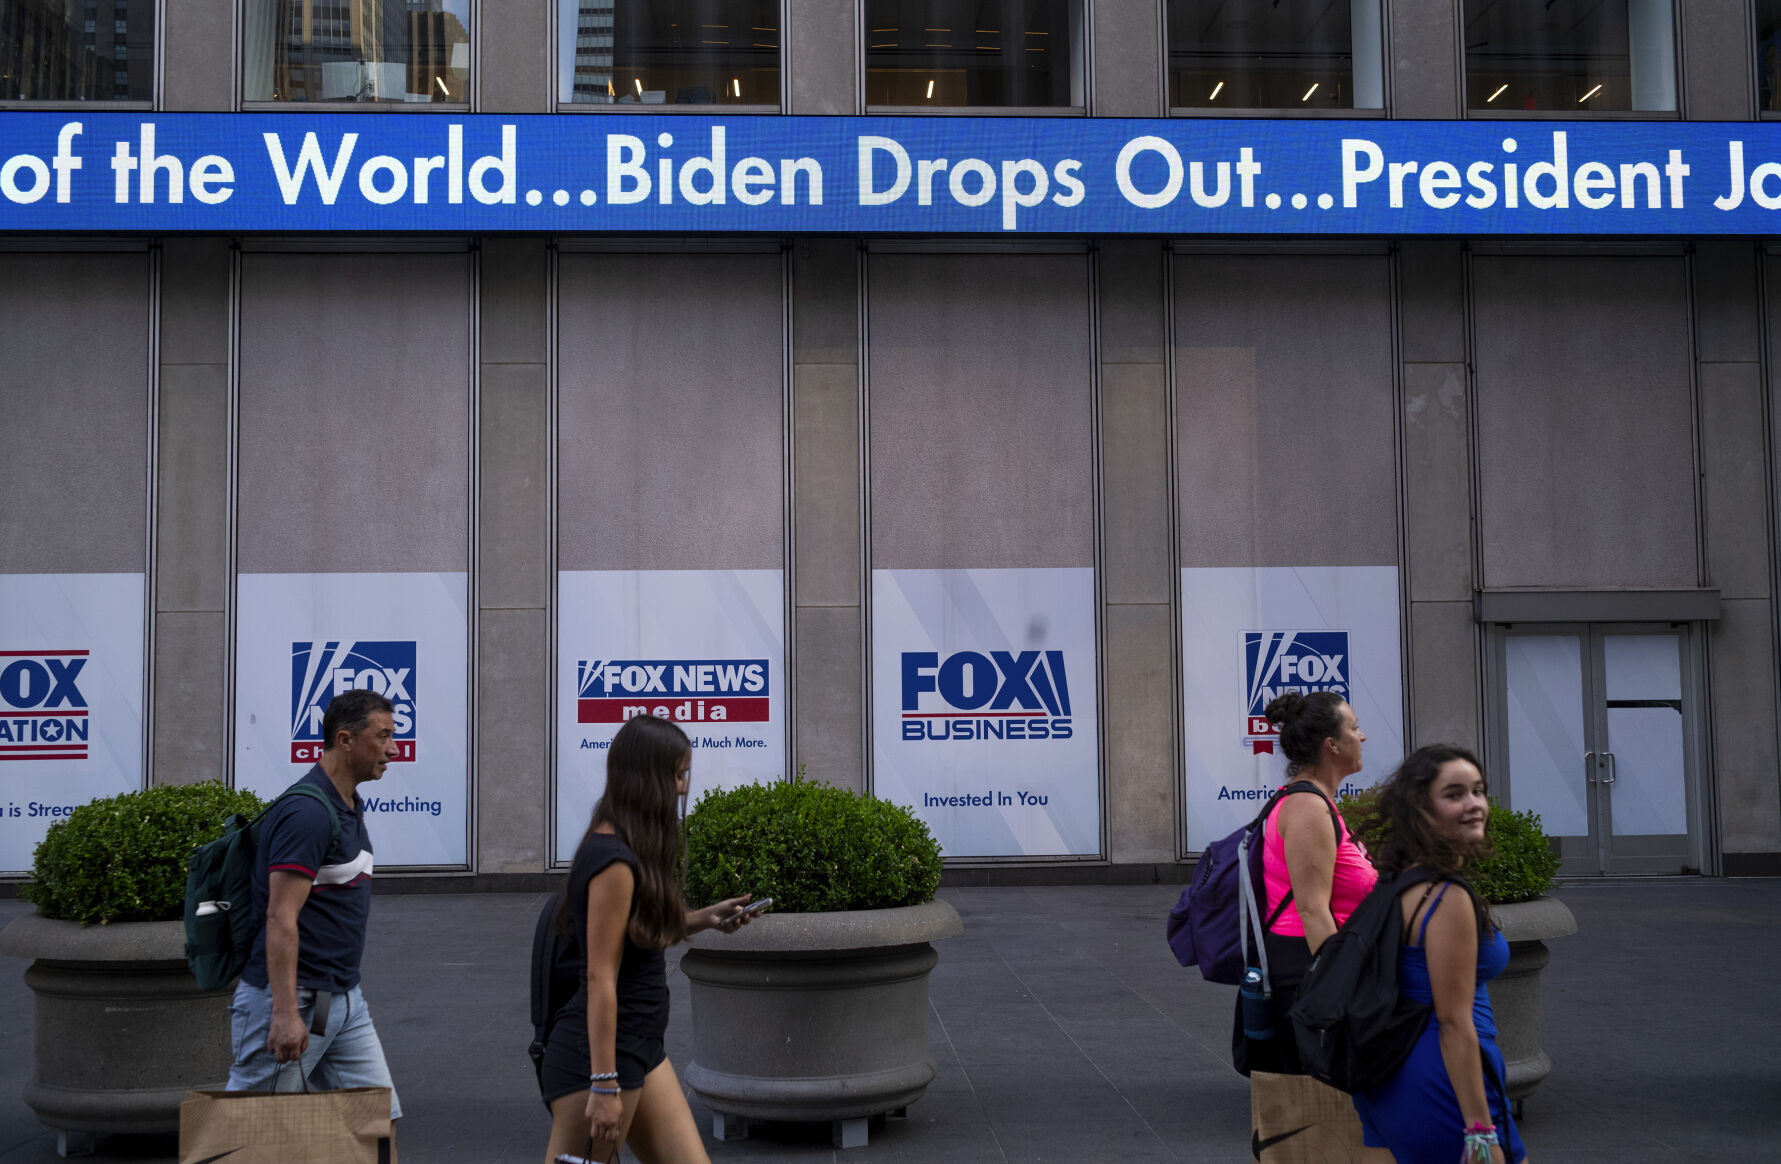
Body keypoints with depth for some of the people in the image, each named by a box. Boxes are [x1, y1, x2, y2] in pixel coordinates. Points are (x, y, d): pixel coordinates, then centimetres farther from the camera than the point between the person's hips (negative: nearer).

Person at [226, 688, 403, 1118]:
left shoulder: (350, 806, 13)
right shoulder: (307, 812, -18)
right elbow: (280, 917, -24)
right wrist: (285, 1013, -29)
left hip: (344, 1000, 9)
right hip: (295, 998, -9)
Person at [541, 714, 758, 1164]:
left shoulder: (630, 852, 10)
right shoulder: (614, 862, -19)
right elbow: (600, 978, -21)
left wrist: (703, 918, 13)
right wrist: (605, 1084, -21)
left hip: (640, 1048, 10)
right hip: (598, 1052, -10)